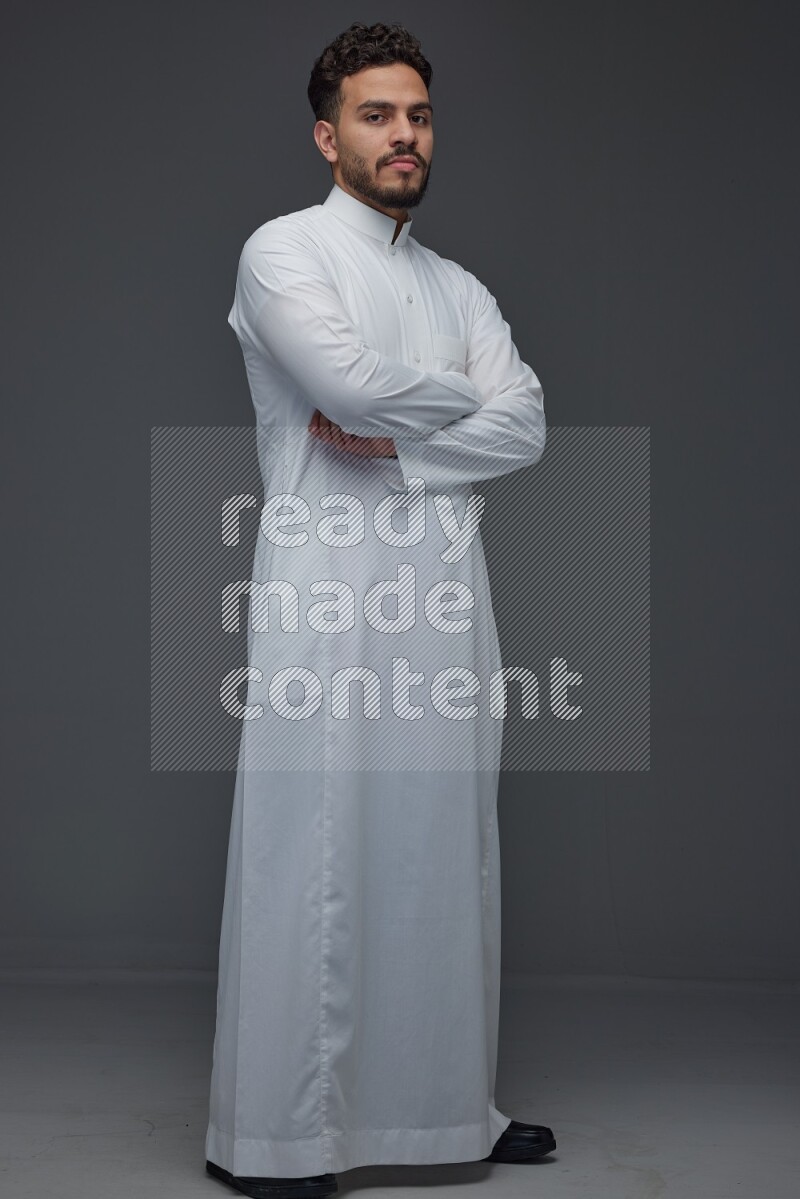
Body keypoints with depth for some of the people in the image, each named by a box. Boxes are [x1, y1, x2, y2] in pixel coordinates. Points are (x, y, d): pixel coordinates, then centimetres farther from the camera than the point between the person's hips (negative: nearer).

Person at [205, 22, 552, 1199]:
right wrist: (460, 398, 2)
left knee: (444, 855, 11)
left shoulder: (460, 287, 19)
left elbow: (527, 427, 4)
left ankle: (445, 1104, 24)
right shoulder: (284, 251, 1)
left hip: (445, 595, 6)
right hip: (328, 598, -6)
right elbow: (358, 384, -16)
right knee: (314, 863, -4)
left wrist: (397, 444, -11)